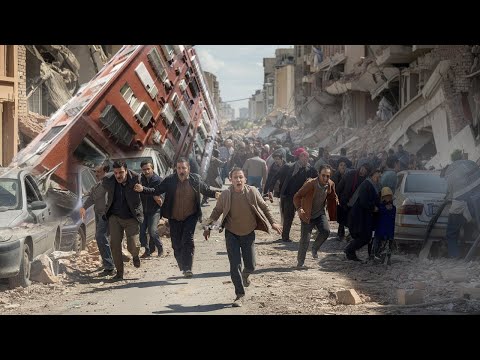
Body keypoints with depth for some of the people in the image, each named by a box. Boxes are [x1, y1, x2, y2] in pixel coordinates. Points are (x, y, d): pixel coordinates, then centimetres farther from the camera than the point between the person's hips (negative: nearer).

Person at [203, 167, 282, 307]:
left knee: (251, 266, 7)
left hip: (248, 233, 1)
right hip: (232, 234, -1)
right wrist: (207, 225, -7)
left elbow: (264, 207, 1)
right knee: (235, 265, -6)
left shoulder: (252, 192, -14)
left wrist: (273, 222, -1)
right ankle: (240, 295, 6)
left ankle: (245, 275, 44)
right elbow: (216, 211, 1)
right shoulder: (225, 195, -15)